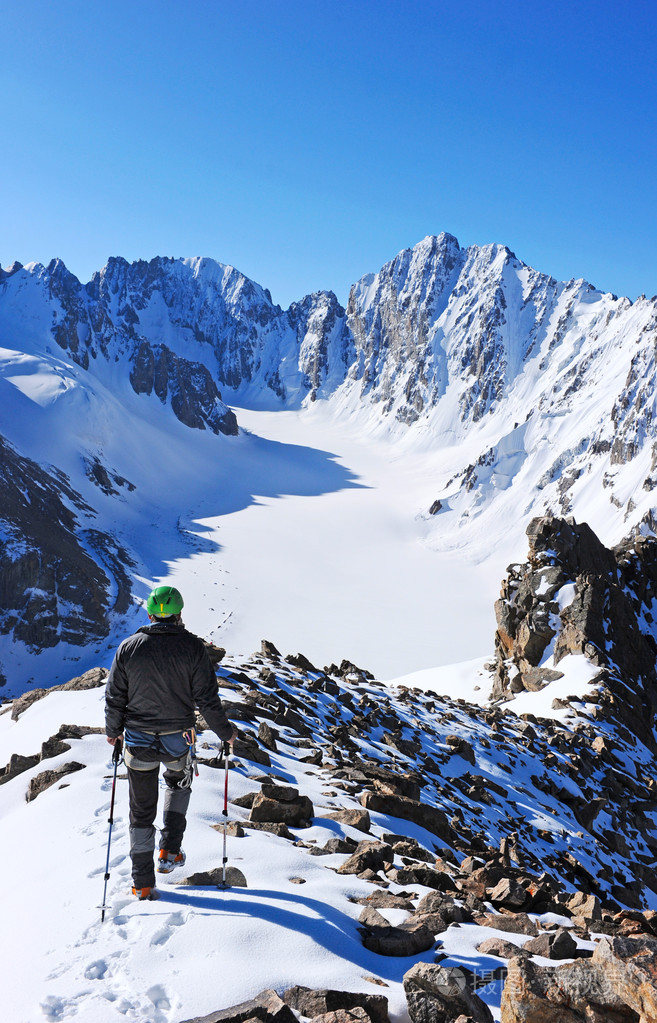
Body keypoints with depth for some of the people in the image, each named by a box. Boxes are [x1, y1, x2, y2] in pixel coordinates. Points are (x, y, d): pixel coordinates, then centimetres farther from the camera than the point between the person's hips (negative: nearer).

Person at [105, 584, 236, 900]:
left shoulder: (128, 647, -6)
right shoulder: (192, 647, -11)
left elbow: (115, 697, 1)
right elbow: (207, 698, -9)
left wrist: (113, 731, 18)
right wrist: (225, 731, 6)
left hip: (138, 742, 1)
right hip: (178, 740, -1)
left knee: (142, 810, 13)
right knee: (179, 783, 30)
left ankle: (143, 883, 18)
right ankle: (169, 852, 22)